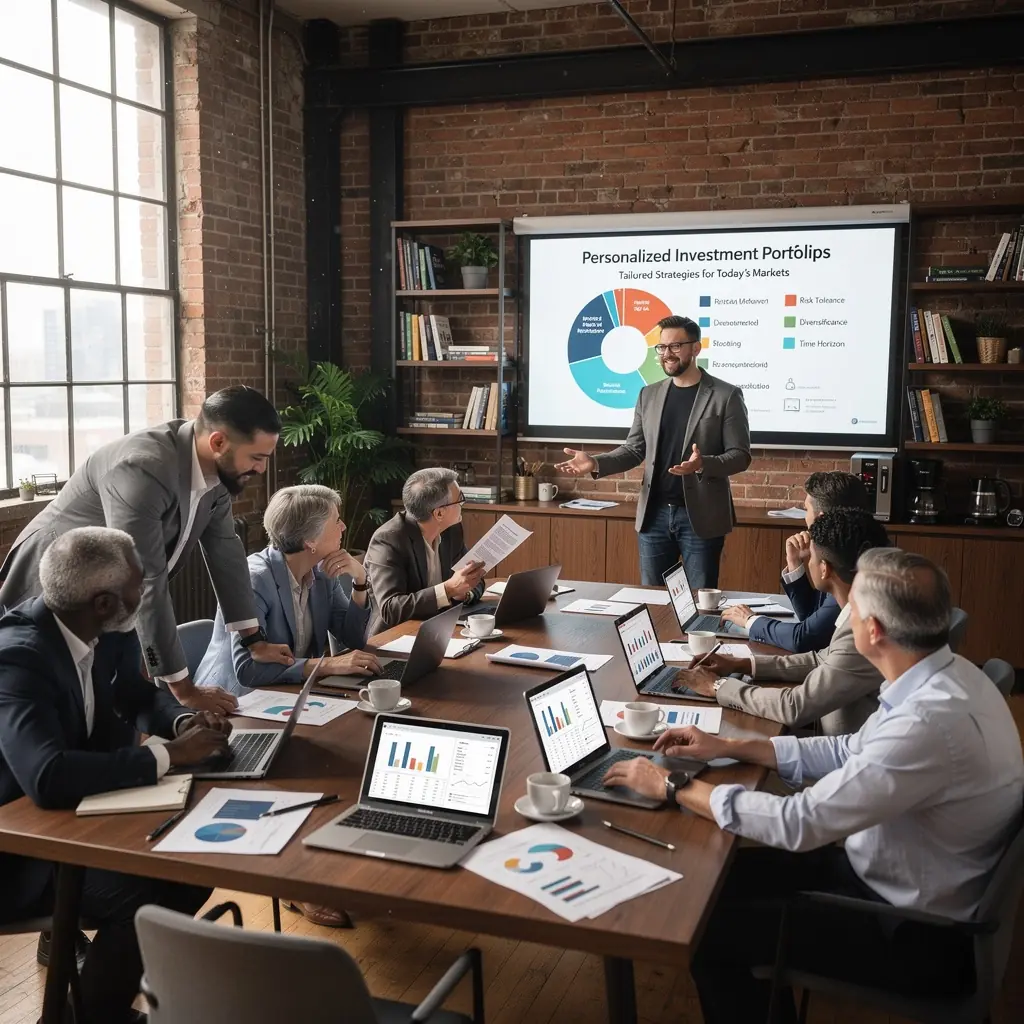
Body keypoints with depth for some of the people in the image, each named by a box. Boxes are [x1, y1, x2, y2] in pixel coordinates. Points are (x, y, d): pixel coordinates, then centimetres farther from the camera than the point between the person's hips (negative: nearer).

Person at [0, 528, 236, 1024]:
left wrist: (184, 722, -10)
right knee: (142, 892, -27)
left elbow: (141, 695, 13)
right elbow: (48, 777, -42)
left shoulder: (107, 632, -5)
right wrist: (167, 754, -33)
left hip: (82, 809, 8)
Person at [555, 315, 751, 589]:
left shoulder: (726, 395, -4)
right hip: (655, 514, 4)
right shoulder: (649, 395, 11)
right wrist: (595, 463, -7)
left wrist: (703, 464, -26)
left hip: (701, 516, -4)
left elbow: (740, 455, -7)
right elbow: (634, 449, 11)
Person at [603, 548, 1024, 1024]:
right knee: (732, 875, 13)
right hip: (899, 877, 8)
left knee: (712, 931, -3)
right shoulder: (946, 675, -5)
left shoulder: (931, 721, -34)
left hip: (917, 935, -8)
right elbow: (853, 752, 9)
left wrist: (674, 785, -19)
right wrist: (727, 747, 5)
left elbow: (802, 823, -30)